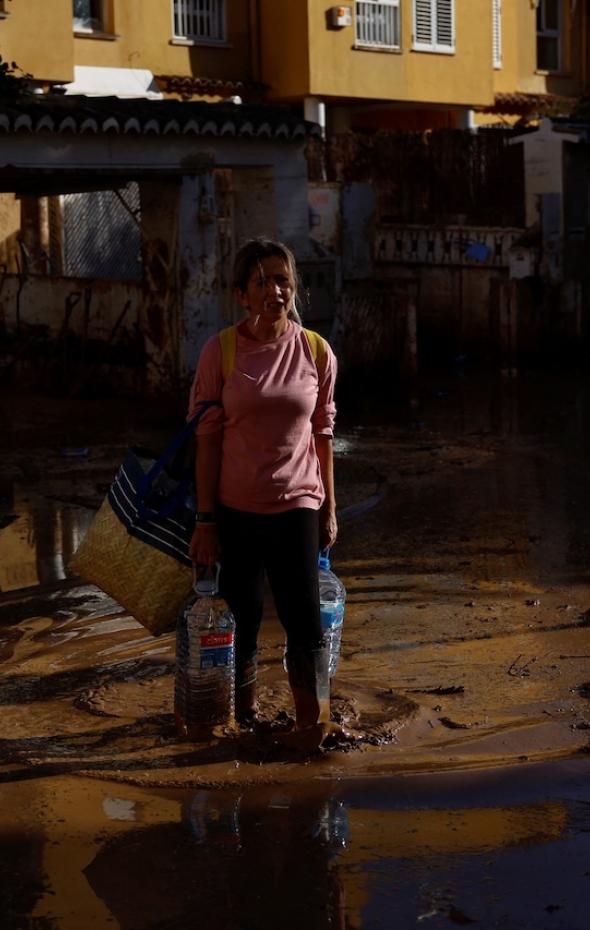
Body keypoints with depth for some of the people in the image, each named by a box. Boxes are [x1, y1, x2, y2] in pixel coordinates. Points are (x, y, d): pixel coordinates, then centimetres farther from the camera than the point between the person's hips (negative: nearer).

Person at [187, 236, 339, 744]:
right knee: (242, 619, 10)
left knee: (306, 625, -1)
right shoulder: (221, 351, -6)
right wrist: (206, 519, -5)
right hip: (235, 509, 0)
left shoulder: (316, 351, -2)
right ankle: (243, 719, 28)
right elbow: (207, 438, -4)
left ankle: (314, 728, 13)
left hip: (297, 507, 1)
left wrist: (330, 508, 8)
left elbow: (322, 435, 6)